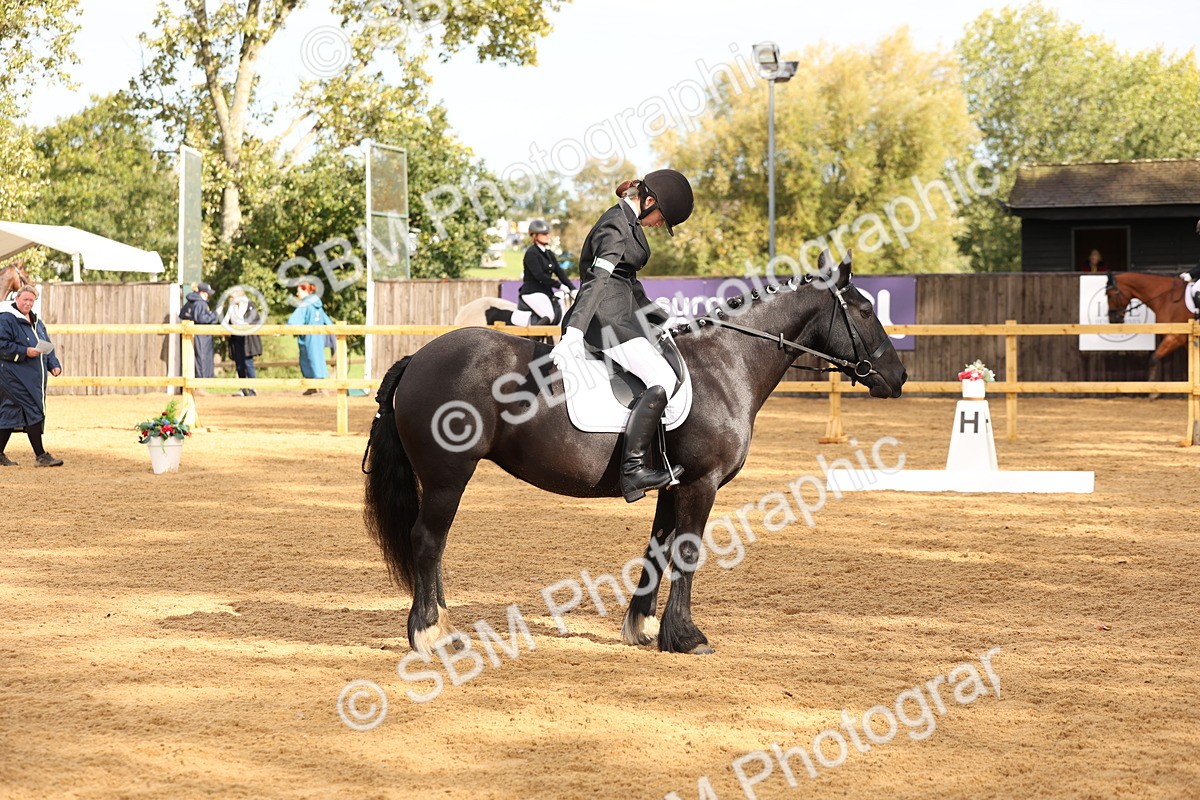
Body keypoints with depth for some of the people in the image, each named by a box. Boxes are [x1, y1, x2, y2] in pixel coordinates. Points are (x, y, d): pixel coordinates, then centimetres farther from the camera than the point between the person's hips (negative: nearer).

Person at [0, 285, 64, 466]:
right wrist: (25, 352, -20)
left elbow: (47, 346, 22)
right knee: (33, 411, -11)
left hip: (34, 376, 8)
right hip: (15, 375, -8)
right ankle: (40, 455, -8)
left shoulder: (36, 322, 18)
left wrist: (53, 365, 8)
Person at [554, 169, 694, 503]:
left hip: (624, 315, 11)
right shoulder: (616, 228, -14)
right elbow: (598, 281, -26)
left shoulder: (629, 224, 18)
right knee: (662, 380, -25)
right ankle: (633, 469, -30)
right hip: (604, 318, -11)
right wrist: (574, 332, -36)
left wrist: (662, 319, 31)